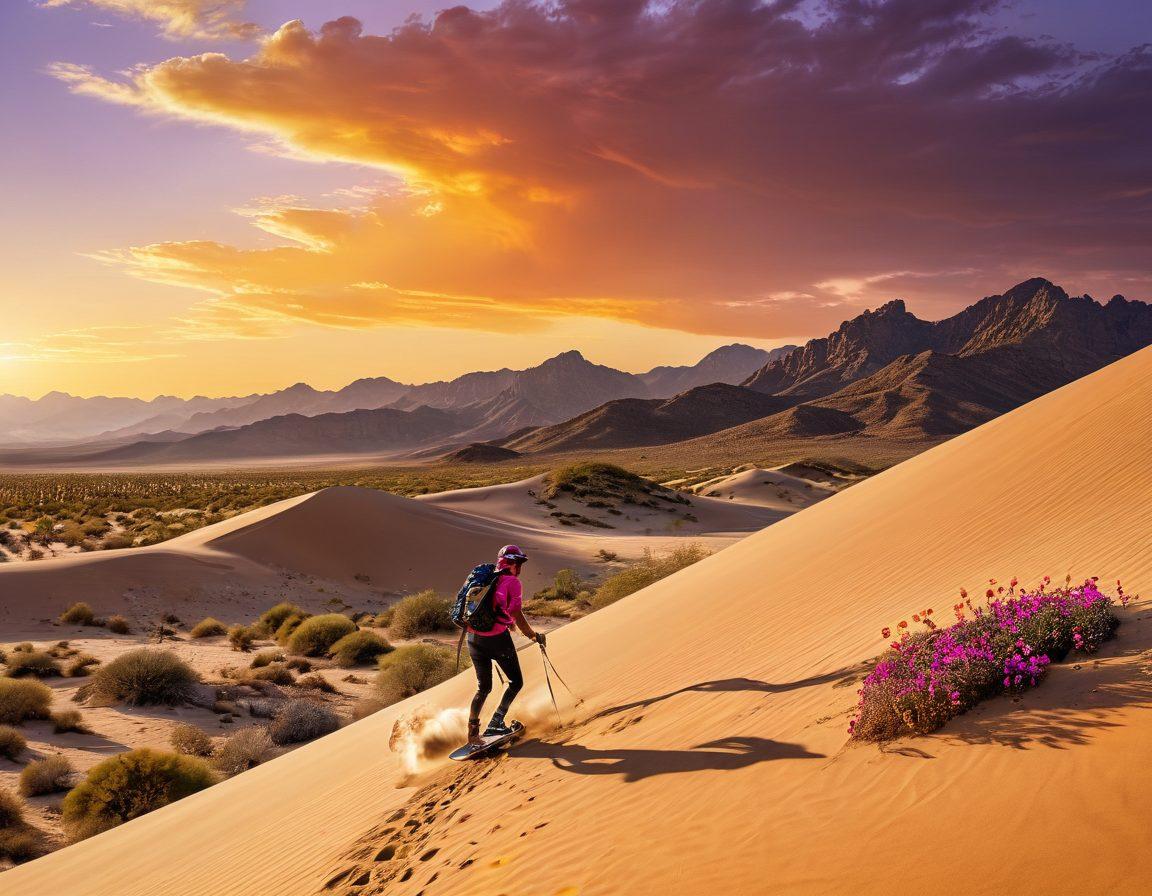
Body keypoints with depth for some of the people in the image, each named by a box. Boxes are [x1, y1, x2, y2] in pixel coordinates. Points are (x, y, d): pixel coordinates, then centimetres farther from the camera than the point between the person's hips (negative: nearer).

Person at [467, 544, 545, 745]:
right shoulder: (512, 582, -7)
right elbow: (517, 615, -14)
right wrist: (533, 636, -2)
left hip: (474, 639, 6)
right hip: (498, 639, -6)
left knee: (483, 688, 19)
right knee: (516, 682, 12)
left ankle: (472, 732, 13)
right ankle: (495, 723, 1)